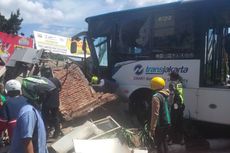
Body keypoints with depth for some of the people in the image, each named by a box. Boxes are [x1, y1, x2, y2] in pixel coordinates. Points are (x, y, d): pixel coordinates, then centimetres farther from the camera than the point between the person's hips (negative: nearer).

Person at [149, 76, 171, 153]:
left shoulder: (156, 97, -22)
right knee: (164, 141, 21)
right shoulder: (165, 94, 6)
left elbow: (155, 114, -25)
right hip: (167, 122, 9)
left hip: (160, 124, -9)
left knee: (159, 143, 1)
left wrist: (152, 129, -23)